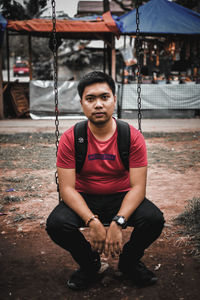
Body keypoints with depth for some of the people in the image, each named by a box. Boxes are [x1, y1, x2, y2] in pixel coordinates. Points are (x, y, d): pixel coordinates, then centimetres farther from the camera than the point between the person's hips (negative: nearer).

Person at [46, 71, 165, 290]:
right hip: (84, 200, 0)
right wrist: (92, 221, -31)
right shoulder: (70, 139, -12)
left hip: (122, 198, 0)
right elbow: (67, 188, -15)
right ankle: (90, 264, 4)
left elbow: (138, 187, -14)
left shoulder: (133, 137, -12)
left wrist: (117, 222, -30)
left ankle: (129, 262, 7)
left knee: (154, 219, -27)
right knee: (56, 224, -29)